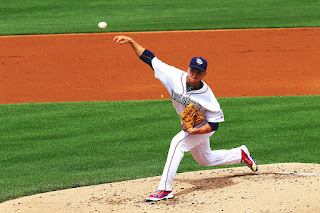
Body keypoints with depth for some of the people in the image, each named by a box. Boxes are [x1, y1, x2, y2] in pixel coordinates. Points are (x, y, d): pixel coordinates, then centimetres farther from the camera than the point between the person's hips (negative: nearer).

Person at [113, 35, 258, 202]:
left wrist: (193, 131, -36)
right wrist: (131, 42, -28)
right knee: (205, 160, 24)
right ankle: (240, 154, 48)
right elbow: (150, 58, -21)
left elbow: (214, 124, -22)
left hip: (203, 127, -6)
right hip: (188, 126, 6)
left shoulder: (207, 96, -32)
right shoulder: (176, 77, -23)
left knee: (177, 142, -30)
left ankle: (165, 189, -29)